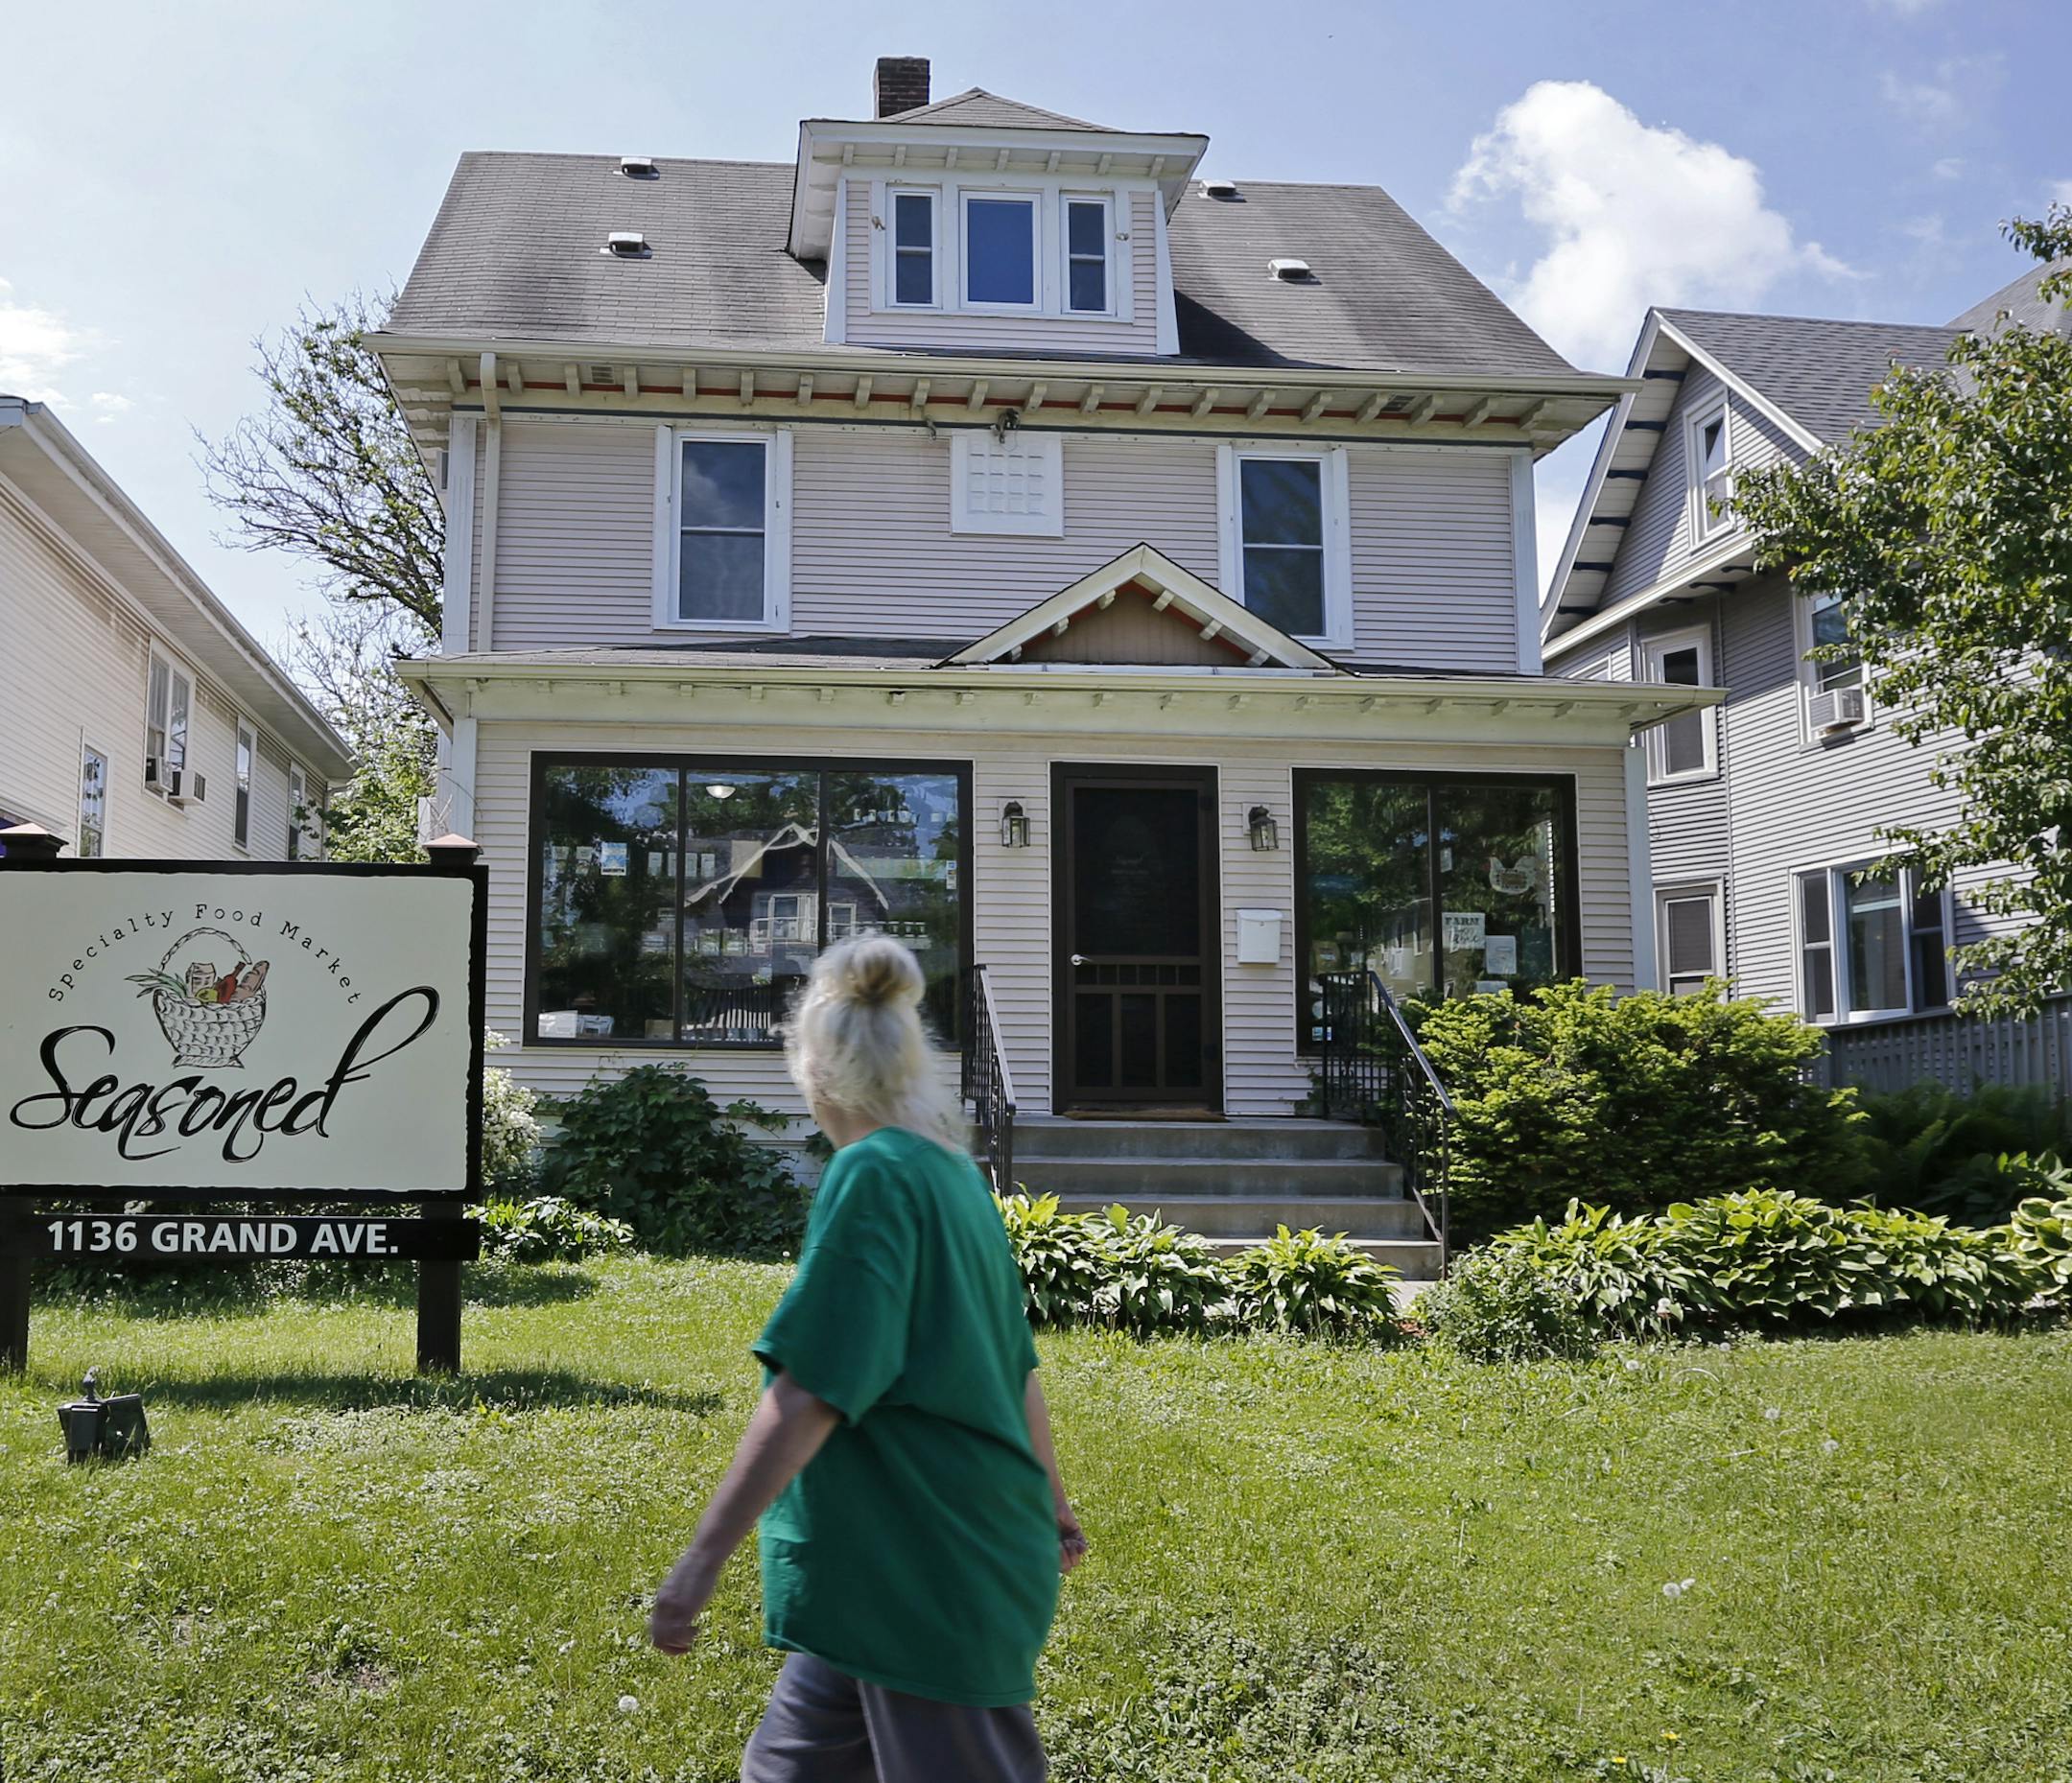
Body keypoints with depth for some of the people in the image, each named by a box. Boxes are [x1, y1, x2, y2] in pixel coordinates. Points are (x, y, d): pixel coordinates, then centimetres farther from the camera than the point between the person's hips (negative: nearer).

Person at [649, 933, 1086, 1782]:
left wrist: (701, 1558, -23)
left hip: (929, 1578, -8)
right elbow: (1014, 1365, 16)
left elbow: (808, 1395, -24)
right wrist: (1052, 1505, 28)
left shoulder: (871, 1177, -17)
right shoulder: (954, 1173, 7)